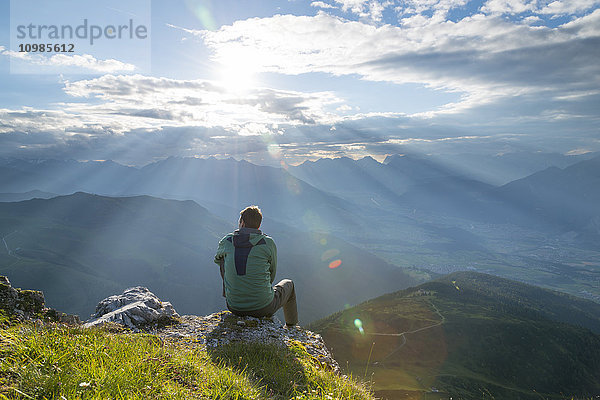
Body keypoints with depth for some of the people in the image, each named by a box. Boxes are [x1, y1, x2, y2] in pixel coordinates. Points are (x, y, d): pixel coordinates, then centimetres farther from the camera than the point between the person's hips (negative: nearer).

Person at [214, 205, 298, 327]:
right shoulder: (268, 243, -10)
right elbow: (272, 273, 4)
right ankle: (291, 328, 43)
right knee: (288, 284, 29)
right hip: (264, 308, -2)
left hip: (234, 308, 2)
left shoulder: (227, 241, -3)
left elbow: (217, 259, 20)